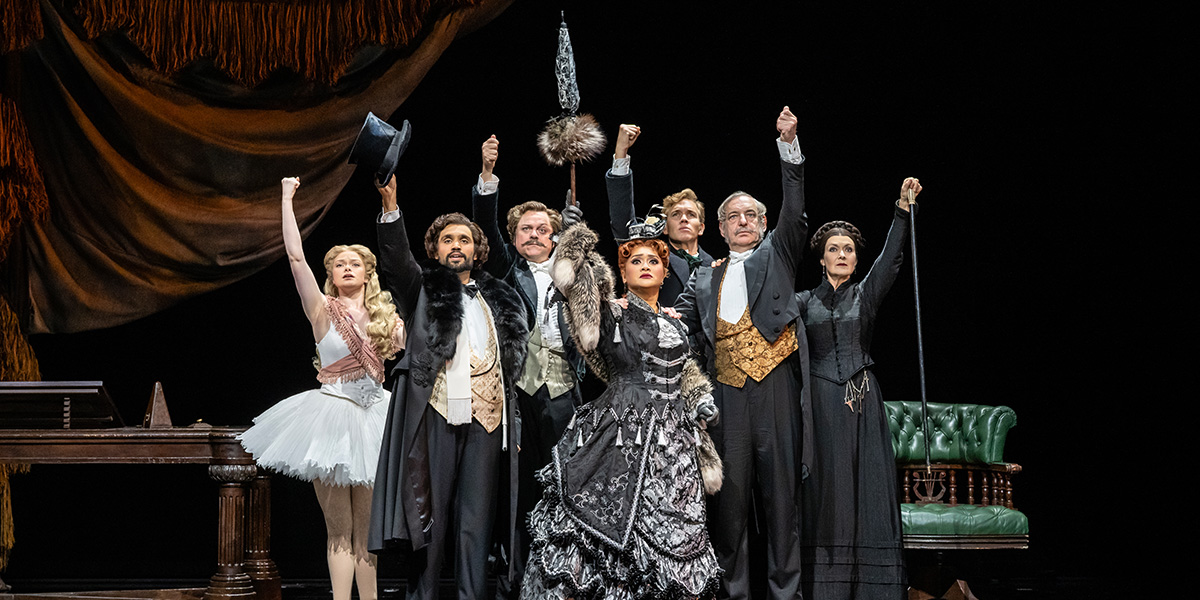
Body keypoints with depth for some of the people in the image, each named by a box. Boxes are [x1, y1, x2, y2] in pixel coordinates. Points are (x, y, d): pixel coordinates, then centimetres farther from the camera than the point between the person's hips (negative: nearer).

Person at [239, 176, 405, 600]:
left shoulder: (385, 316, 10)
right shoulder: (323, 310, 1)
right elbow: (296, 258, -9)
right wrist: (287, 201, -8)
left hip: (372, 417, 3)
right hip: (331, 414, -3)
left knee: (366, 528, 6)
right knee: (339, 528, -3)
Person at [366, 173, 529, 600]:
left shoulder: (499, 299, 21)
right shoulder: (422, 290, 13)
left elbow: (516, 360, 20)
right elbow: (395, 260, -7)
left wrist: (516, 424, 9)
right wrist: (390, 208, -22)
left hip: (486, 418, 3)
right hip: (436, 415, -3)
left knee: (476, 521, 2)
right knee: (429, 514, -4)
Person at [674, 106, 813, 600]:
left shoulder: (776, 254, 14)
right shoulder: (704, 278, 19)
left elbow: (795, 211, -1)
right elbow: (680, 324, 12)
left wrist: (789, 146, -13)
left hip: (776, 386, -2)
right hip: (729, 391, 2)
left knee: (781, 488, -1)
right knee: (730, 492, 1)